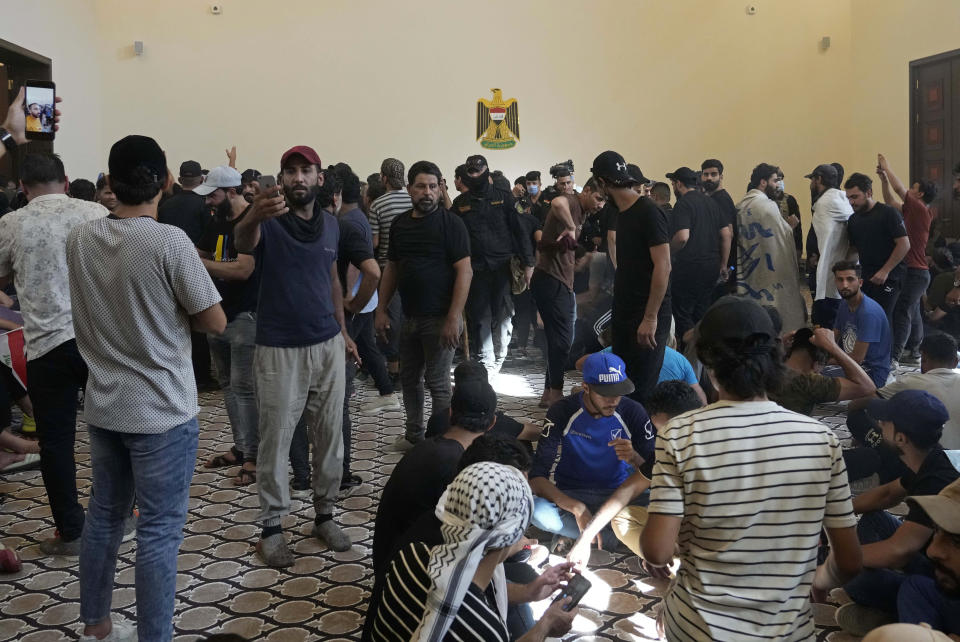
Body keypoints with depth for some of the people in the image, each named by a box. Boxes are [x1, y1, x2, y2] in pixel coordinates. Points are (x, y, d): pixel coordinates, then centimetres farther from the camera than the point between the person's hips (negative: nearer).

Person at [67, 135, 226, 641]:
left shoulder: (78, 239, 1)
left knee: (103, 514, 19)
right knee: (159, 532, 3)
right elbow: (215, 322, -12)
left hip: (102, 406, 7)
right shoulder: (170, 242, -18)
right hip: (162, 411, -6)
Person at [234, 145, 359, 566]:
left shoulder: (330, 225, 8)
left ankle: (324, 515, 25)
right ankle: (271, 526, 14)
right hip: (279, 349, -4)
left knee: (330, 435, 11)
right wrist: (253, 217, -55)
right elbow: (242, 243, -32)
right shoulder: (268, 222, -9)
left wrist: (343, 331, 14)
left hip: (327, 345, 5)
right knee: (275, 439, 2)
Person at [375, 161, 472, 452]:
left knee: (437, 383, 0)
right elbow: (391, 268, 16)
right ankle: (414, 435, 30)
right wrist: (381, 309, 9)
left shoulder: (450, 222, -9)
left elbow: (464, 271, -14)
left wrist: (454, 318, -20)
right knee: (409, 378, 15)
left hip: (439, 318, -6)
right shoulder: (400, 224, 9)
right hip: (410, 317, 6)